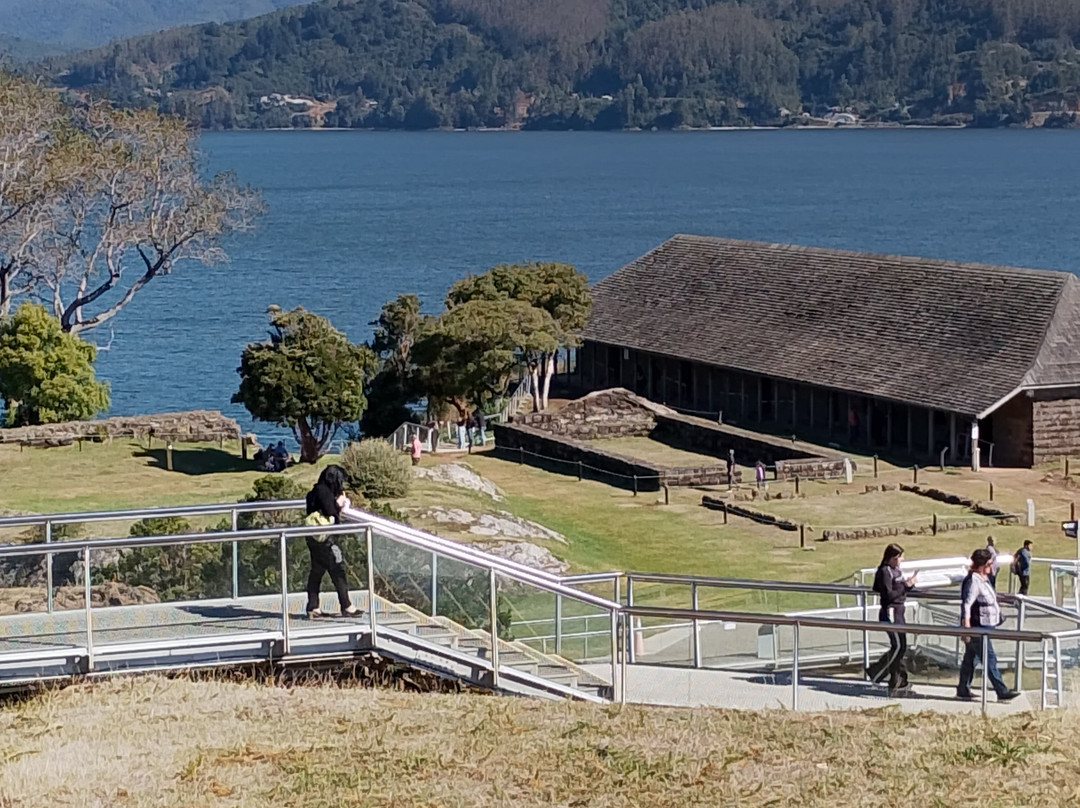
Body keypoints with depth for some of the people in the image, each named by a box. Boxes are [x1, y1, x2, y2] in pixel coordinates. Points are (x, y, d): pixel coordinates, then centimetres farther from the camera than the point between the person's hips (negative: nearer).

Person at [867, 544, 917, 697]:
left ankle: (899, 684, 13)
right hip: (890, 613, -10)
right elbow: (888, 595, -20)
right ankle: (876, 672, -2)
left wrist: (909, 583, 1)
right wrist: (906, 586, -18)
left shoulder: (896, 570, 14)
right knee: (898, 646, -12)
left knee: (901, 647, 9)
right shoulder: (885, 572, -14)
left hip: (898, 612, 10)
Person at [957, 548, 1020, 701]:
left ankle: (963, 690, 22)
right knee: (990, 659, -8)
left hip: (984, 626, 10)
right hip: (977, 627, -10)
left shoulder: (984, 579, 12)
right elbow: (966, 605, -24)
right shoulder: (973, 581, -20)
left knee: (970, 658, 15)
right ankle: (1002, 691, -8)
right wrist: (966, 629, -28)